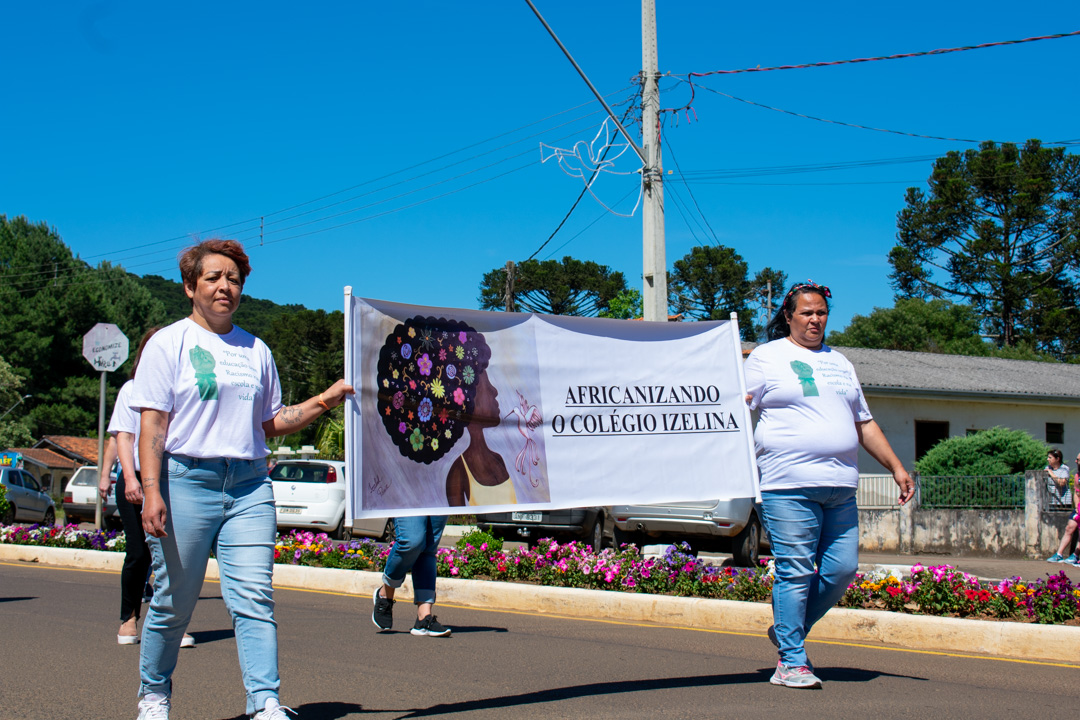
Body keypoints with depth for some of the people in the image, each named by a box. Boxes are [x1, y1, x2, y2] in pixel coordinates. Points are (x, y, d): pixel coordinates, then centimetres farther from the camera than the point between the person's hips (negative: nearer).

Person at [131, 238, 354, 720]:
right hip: (187, 480, -3)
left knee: (254, 598, -8)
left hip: (249, 485, 4)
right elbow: (153, 423, -5)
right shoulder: (169, 344, 3)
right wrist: (151, 491, -15)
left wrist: (323, 402, 8)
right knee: (173, 602, 3)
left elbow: (272, 423, 22)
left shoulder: (256, 351, 17)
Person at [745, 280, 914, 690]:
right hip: (788, 485, -6)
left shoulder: (839, 363, 23)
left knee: (842, 569, 2)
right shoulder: (766, 357, 6)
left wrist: (896, 467, 22)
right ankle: (791, 663, 1)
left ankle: (789, 631, 22)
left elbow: (864, 423, 27)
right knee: (795, 573, -7)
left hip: (840, 487, 6)